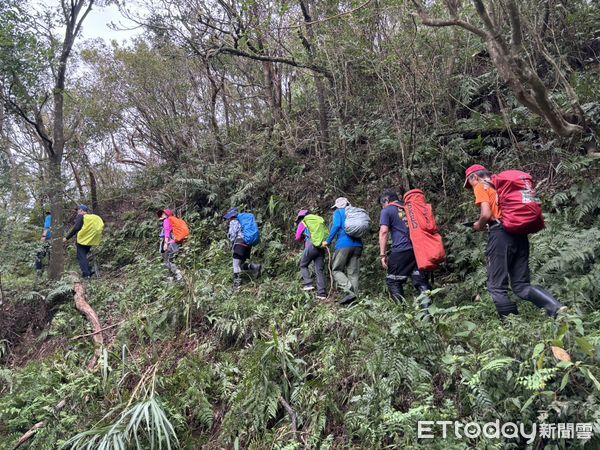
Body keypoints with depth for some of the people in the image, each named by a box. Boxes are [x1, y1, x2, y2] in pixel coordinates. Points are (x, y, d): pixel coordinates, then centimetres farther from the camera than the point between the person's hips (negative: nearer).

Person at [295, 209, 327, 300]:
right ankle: (322, 293, -1)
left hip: (311, 246, -4)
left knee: (303, 265, 15)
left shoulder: (302, 223, 11)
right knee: (320, 270, 4)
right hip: (321, 247, 4)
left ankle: (308, 284, 0)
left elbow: (298, 238, 11)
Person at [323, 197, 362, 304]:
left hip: (344, 244, -6)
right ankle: (353, 299, -3)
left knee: (336, 270, 1)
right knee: (353, 273, 4)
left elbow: (336, 226, -9)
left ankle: (350, 292, -19)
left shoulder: (339, 212, 7)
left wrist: (328, 241, -3)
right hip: (357, 245, 6)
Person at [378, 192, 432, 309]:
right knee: (421, 280, 7)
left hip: (400, 251, -6)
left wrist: (382, 254, -9)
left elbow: (384, 231, -8)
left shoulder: (387, 211, 4)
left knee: (393, 281, 4)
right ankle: (427, 308, 0)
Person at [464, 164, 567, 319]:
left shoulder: (481, 186, 4)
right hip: (520, 233, 8)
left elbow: (486, 214, -12)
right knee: (521, 285, 9)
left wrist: (479, 225, 9)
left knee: (497, 287, 0)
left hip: (501, 234, -7)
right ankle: (556, 308, -11)